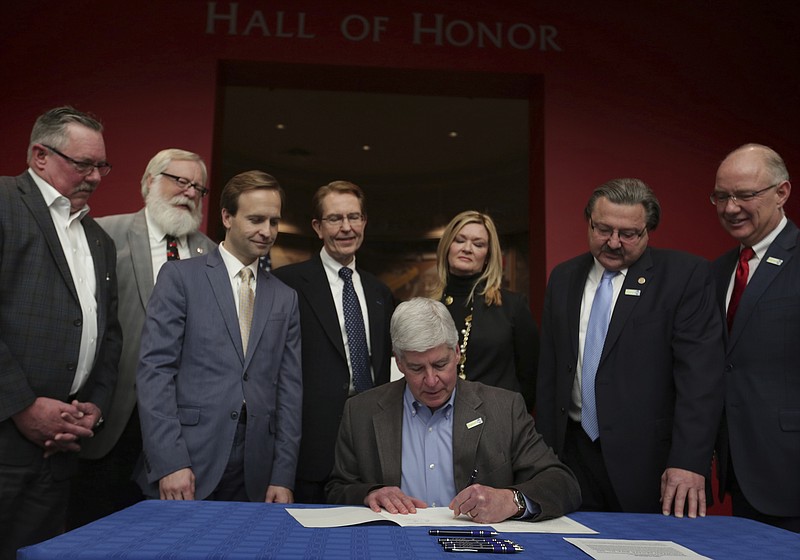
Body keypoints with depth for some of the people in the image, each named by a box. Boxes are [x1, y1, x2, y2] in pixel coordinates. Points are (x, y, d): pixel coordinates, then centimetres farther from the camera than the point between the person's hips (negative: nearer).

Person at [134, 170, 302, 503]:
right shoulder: (180, 276, 0)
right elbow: (154, 369, -7)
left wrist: (283, 476, 2)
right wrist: (169, 462, -15)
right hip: (185, 467, -3)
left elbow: (289, 389, 8)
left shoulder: (285, 298, 11)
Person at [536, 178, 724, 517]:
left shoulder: (686, 275, -6)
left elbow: (700, 374, -12)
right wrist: (544, 449, 8)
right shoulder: (563, 278, 9)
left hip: (649, 462, -4)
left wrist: (689, 462, -19)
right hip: (573, 453, 4)